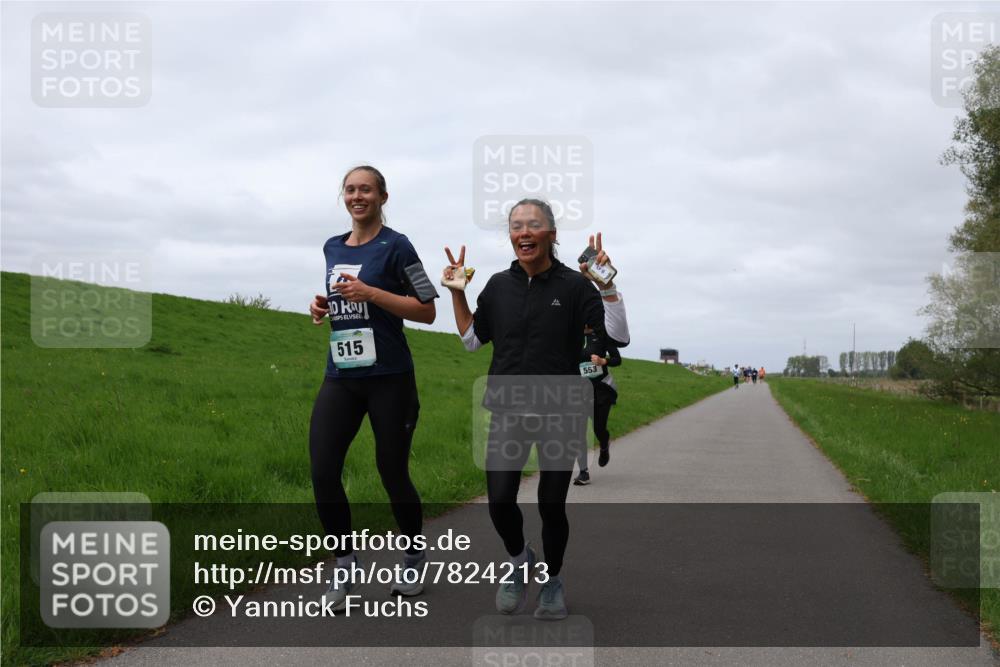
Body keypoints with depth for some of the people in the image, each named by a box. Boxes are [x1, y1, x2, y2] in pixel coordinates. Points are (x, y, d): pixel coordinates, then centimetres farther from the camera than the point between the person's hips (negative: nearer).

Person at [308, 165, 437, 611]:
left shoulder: (394, 246, -5)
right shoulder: (333, 248, 14)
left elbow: (427, 311, -6)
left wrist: (371, 293, -16)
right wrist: (323, 307, 6)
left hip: (388, 378, -5)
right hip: (340, 377, 5)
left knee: (392, 474, 3)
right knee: (323, 472, -7)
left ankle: (413, 559, 27)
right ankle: (345, 566, 7)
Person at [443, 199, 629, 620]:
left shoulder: (574, 285, -5)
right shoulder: (499, 286, 6)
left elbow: (618, 337, -10)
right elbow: (471, 340, 16)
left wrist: (607, 286, -20)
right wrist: (456, 292, 7)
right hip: (508, 412, 2)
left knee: (552, 505, 4)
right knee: (499, 502, -6)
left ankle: (552, 581, 28)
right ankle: (519, 561, 24)